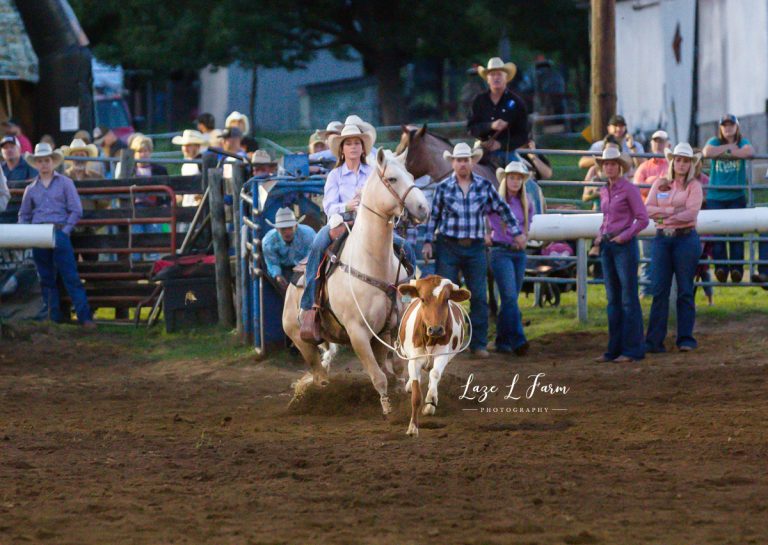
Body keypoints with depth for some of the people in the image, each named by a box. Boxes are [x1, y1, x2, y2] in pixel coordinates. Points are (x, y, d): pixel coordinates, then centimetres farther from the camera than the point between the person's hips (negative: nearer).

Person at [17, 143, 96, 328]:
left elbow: (76, 210, 2)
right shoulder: (31, 189, 14)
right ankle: (53, 318, 9)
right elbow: (24, 214, 19)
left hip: (59, 234, -4)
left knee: (71, 277, -9)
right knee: (46, 279, 5)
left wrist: (65, 231, -7)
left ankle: (85, 317, -11)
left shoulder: (65, 183, 5)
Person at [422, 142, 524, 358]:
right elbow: (433, 216, 8)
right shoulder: (443, 188, 0)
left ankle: (479, 344, 6)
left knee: (479, 297, 0)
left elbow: (503, 209, 12)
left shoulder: (485, 186, 2)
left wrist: (517, 232, 13)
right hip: (448, 247, -1)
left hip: (475, 249, 1)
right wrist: (427, 242, 3)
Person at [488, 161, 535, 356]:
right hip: (501, 252, -5)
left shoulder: (526, 203, 10)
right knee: (510, 297, -16)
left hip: (520, 252, 5)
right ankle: (518, 340, -24)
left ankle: (503, 342, 13)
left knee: (510, 299, 7)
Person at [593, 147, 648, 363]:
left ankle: (632, 349, -1)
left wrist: (624, 236, -15)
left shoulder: (629, 189, -8)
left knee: (628, 299, -4)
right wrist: (601, 234, 8)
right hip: (607, 246, 8)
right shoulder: (604, 191, 13)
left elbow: (642, 219, -10)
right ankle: (614, 349, 14)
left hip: (624, 246, -8)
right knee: (613, 299, 10)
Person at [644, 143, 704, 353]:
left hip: (686, 239, -3)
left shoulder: (694, 186, 3)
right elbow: (648, 209, 1)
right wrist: (674, 211, -9)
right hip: (662, 239, 3)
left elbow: (691, 213, -10)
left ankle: (685, 339, 4)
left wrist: (664, 217, -9)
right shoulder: (660, 184, 12)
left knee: (685, 291, 0)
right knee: (659, 290, -1)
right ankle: (654, 341, -1)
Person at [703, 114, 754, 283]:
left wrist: (727, 153, -11)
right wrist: (729, 147, -6)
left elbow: (750, 152, -15)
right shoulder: (714, 142, 10)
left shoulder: (742, 142, 9)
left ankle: (737, 268, -7)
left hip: (737, 195, 0)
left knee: (736, 232, -6)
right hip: (715, 196, 0)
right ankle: (720, 267, -10)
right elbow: (707, 152, -13)